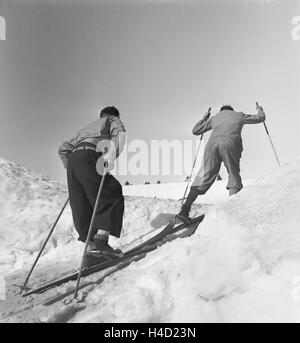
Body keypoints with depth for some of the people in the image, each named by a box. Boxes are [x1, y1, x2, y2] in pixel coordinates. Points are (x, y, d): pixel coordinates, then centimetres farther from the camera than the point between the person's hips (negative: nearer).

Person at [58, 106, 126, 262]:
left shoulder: (86, 128, 41)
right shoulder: (112, 119, 24)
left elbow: (63, 149, 36)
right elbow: (119, 132, -3)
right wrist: (112, 154, -17)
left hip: (73, 160, 6)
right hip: (89, 158, -6)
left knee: (83, 207, 6)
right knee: (112, 198, -4)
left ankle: (91, 245, 0)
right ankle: (100, 240, -19)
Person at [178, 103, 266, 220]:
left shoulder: (214, 117, 33)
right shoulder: (239, 115, 31)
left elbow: (195, 130, 35)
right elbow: (260, 118, 38)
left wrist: (204, 118, 52)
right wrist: (260, 110, 61)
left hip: (213, 142, 2)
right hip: (230, 143, -2)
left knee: (204, 177, 1)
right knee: (234, 177, 8)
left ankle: (185, 210, -7)